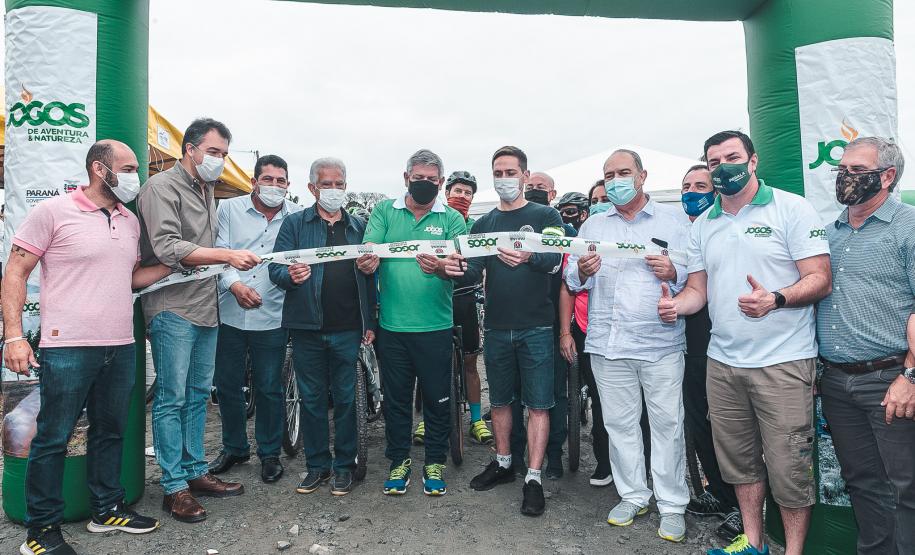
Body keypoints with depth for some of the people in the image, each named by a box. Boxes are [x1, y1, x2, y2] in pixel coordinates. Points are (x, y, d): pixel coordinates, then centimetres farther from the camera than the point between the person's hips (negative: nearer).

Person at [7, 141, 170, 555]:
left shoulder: (130, 221, 12)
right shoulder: (53, 211, -7)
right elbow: (15, 274, -6)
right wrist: (14, 336, -13)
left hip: (121, 348, 7)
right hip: (67, 350, -6)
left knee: (110, 432, 16)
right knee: (52, 439, 5)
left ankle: (107, 509, 32)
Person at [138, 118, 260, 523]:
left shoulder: (206, 191, 18)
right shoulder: (162, 187, -9)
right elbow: (167, 248, -21)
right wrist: (227, 255, -27)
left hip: (205, 308, 8)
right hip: (173, 310, -8)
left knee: (198, 395, 14)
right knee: (172, 399, -2)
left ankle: (196, 472, 24)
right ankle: (174, 487, 8)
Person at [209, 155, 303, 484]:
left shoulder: (297, 217, 2)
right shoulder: (229, 209, 4)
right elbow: (219, 252, -2)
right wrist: (235, 284, -17)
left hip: (271, 317, -2)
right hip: (230, 313, 2)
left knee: (269, 388, 7)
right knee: (227, 385, 13)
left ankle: (270, 453, 25)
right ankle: (234, 448, 33)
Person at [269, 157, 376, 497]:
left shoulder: (359, 226, 11)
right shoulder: (295, 224, 6)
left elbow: (369, 276, 9)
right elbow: (276, 268, -1)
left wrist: (370, 322, 5)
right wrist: (290, 275, -25)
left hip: (347, 329, 1)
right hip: (307, 328, 0)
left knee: (345, 398, 7)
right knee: (312, 398, 9)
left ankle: (344, 465, 20)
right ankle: (317, 464, 23)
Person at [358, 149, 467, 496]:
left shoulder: (452, 219, 2)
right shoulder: (384, 212, 6)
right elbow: (369, 250, -7)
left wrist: (441, 268, -34)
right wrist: (368, 262, -31)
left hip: (436, 327, -1)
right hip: (392, 325, 1)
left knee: (437, 397, 9)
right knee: (396, 397, 12)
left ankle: (435, 462, 28)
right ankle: (399, 460, 30)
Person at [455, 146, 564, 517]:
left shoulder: (545, 216, 0)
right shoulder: (483, 224, 10)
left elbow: (555, 261, -15)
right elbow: (475, 273, 1)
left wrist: (528, 258, -36)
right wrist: (459, 269, -22)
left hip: (535, 327, -4)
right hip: (496, 328, 4)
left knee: (537, 404, 1)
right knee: (499, 400, 14)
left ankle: (533, 477, 10)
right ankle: (503, 463, 31)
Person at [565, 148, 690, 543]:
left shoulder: (674, 220, 6)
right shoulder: (592, 226, 14)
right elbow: (572, 281, 8)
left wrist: (673, 273, -18)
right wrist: (582, 271, -13)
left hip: (660, 343, -2)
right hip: (607, 343, 3)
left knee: (667, 424, 2)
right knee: (619, 422, 10)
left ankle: (672, 505, 17)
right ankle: (633, 496, 25)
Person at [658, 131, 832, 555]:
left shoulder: (792, 209, -3)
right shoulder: (702, 225, 12)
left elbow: (820, 279, -8)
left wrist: (775, 299, -26)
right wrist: (677, 304, -8)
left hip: (783, 361, -5)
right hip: (722, 362, 5)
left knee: (787, 464, 0)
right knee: (738, 458, 14)